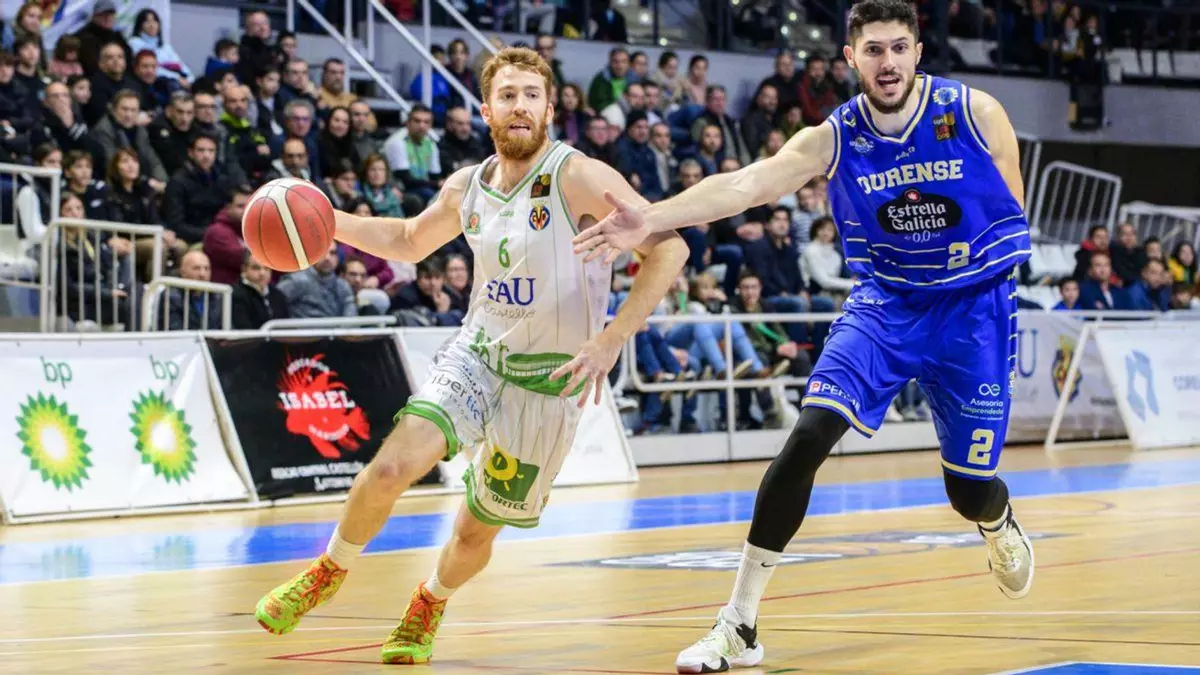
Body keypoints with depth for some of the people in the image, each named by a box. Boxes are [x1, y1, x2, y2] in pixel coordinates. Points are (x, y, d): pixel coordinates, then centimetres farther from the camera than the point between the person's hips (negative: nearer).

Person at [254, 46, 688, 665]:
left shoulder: (578, 178, -17)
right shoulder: (467, 188, 1)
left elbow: (669, 246, -23)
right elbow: (411, 242, 23)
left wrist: (611, 339, -30)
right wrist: (329, 222, 7)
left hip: (549, 378, -3)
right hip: (476, 353, 3)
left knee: (476, 530, 9)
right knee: (391, 467, -21)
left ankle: (429, 604, 42)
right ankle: (329, 572, 6)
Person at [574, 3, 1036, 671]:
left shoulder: (976, 115, -13)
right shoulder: (833, 139, -12)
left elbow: (1012, 208, 4)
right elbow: (744, 185, -27)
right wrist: (653, 217, -42)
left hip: (974, 309, -1)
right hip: (883, 305, 1)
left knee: (969, 487, 2)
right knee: (808, 437, -19)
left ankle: (1001, 524, 46)